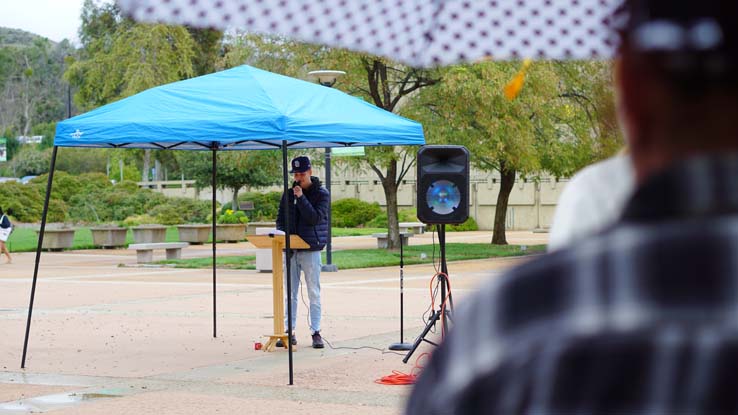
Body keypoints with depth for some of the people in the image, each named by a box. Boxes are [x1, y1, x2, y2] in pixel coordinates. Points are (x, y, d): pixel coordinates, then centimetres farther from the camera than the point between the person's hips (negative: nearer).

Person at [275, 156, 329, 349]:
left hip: (311, 249, -4)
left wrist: (301, 198, -15)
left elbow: (315, 218, -13)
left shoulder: (321, 194, -1)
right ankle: (289, 332, 9)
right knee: (290, 294, 5)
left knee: (314, 293, 0)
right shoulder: (289, 194, 11)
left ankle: (316, 332, 4)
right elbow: (280, 219, 14)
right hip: (291, 250, 4)